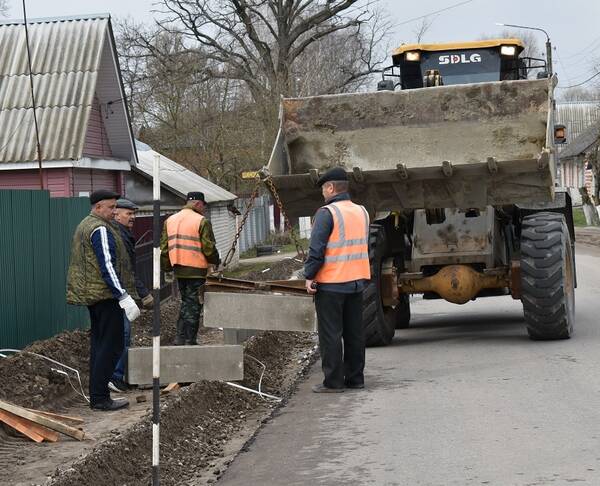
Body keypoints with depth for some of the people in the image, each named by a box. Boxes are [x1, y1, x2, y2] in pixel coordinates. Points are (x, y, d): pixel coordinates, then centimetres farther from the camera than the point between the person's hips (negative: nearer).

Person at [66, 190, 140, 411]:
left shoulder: (84, 226, 17)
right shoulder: (100, 229, -15)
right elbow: (107, 267, -21)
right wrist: (125, 297, -23)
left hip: (91, 293, 10)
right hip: (106, 294, -10)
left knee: (99, 343, 12)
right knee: (112, 345, -8)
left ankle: (97, 396, 14)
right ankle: (100, 398, -9)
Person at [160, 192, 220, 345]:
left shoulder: (169, 220, 11)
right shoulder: (202, 221, -9)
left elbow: (164, 248, 13)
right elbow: (209, 248, -11)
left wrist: (167, 269, 19)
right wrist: (216, 262, 6)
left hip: (178, 269, 6)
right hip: (196, 269, -6)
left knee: (185, 302, 19)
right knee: (193, 305, 2)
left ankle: (180, 339, 16)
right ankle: (189, 341, 3)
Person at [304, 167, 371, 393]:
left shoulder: (326, 213, -13)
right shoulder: (362, 212, 10)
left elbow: (317, 249, -16)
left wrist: (309, 276, -9)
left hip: (330, 283, -7)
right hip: (357, 281, 7)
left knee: (330, 334, -1)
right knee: (354, 332, 12)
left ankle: (333, 381, 0)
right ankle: (355, 378, 17)